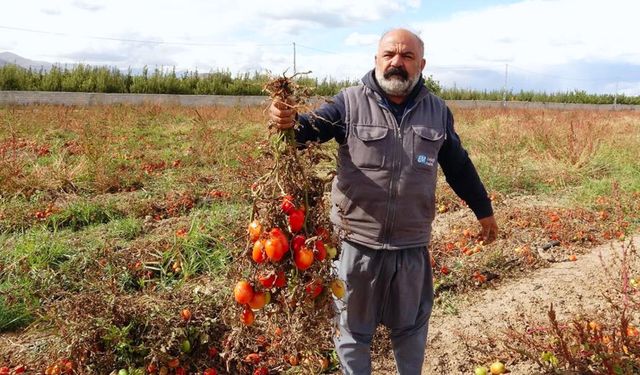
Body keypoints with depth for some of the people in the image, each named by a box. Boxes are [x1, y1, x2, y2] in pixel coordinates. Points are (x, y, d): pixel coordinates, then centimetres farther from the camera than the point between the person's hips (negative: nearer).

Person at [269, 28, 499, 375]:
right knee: (353, 328, 15)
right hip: (358, 243, -2)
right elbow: (311, 129, -17)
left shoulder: (437, 111, 4)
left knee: (411, 326, 22)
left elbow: (459, 166, 14)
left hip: (412, 245, 3)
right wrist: (289, 121, -41)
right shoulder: (350, 102, -6)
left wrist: (483, 209, 21)